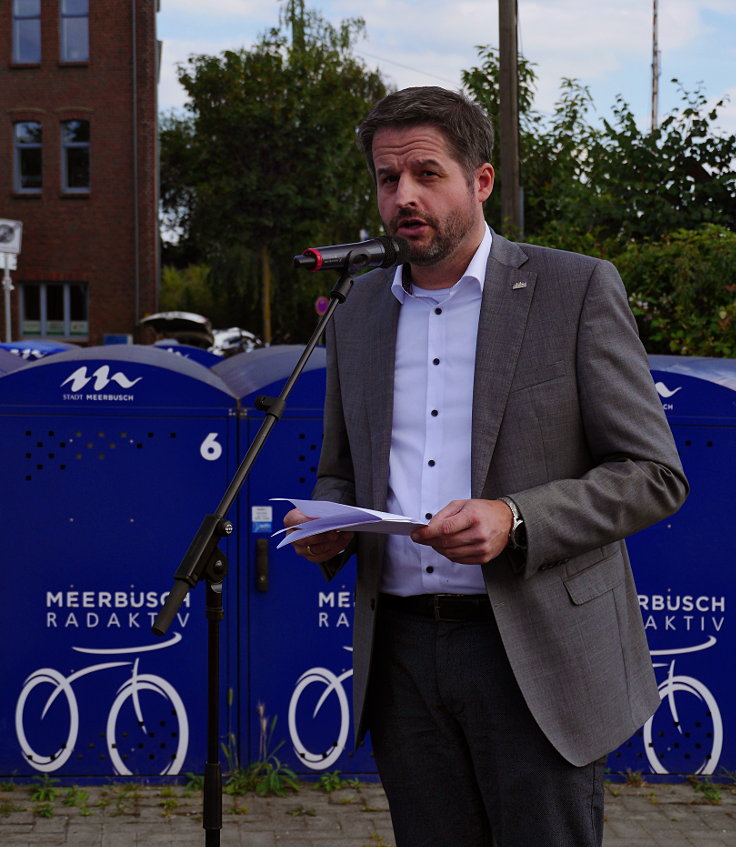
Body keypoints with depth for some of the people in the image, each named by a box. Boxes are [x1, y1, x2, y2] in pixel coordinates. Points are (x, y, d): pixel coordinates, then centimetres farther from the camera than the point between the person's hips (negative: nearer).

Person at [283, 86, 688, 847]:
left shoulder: (576, 289, -3)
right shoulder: (360, 311, 13)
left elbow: (653, 474, -5)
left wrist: (515, 522, -20)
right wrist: (326, 525, -2)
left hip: (535, 652, -4)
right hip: (402, 650, 5)